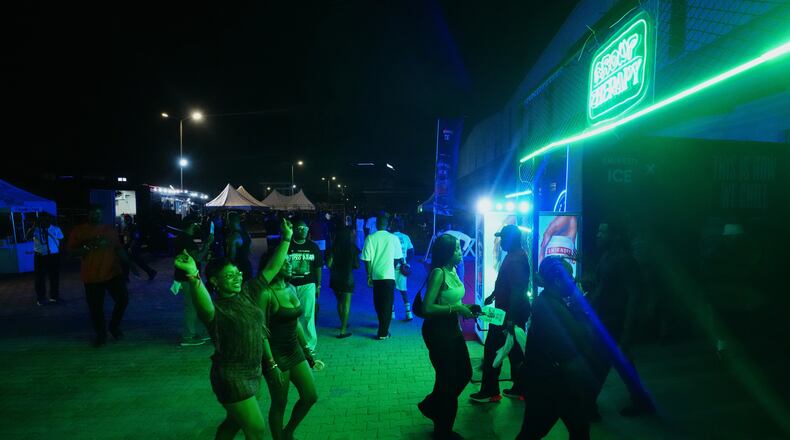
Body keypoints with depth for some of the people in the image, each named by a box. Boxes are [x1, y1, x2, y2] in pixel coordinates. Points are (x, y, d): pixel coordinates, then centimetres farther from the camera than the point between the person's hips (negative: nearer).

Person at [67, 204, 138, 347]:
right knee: (95, 307, 4)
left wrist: (130, 265, 10)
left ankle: (115, 326, 19)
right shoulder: (79, 231, 0)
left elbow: (119, 249, 14)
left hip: (113, 273, 2)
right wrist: (89, 246, -23)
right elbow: (72, 251, -6)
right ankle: (100, 334, 24)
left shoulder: (110, 230, 10)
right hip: (92, 277, -2)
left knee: (123, 299, -7)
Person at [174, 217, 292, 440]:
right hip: (231, 377, -7)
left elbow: (271, 268, 1)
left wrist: (286, 239, -4)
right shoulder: (215, 308, -21)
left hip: (253, 372, 7)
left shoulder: (247, 293, -1)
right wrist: (193, 277, -64)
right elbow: (205, 307, -46)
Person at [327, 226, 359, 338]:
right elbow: (356, 265, -2)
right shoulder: (352, 248, -6)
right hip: (348, 279, -3)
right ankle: (343, 330, -3)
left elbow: (329, 264, -8)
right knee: (346, 304, 1)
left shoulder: (333, 248, -4)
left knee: (340, 302, 20)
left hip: (335, 279, 3)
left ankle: (343, 324, 36)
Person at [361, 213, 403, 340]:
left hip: (375, 275, 1)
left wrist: (369, 276, 4)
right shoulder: (393, 238, -4)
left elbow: (367, 259, -5)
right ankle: (383, 333, 7)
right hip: (389, 275, -1)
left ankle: (383, 328, 33)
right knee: (387, 304, 7)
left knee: (378, 303, 18)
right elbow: (397, 258, 2)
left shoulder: (370, 238, -4)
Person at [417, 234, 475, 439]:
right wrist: (456, 309, -24)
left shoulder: (453, 271, 4)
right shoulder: (438, 273, -21)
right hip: (437, 332, -8)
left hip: (453, 329, 8)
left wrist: (465, 307, 0)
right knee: (448, 379, 7)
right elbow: (427, 308, -25)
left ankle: (430, 405, 38)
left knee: (465, 374, 17)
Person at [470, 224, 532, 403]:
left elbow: (517, 290, -28)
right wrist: (493, 295, 26)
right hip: (517, 311, 10)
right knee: (516, 350, 17)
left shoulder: (515, 260, -23)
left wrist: (510, 319, -30)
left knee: (492, 349, 1)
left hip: (510, 312, -10)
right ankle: (519, 388, 27)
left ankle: (489, 392, 11)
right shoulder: (517, 254, 9)